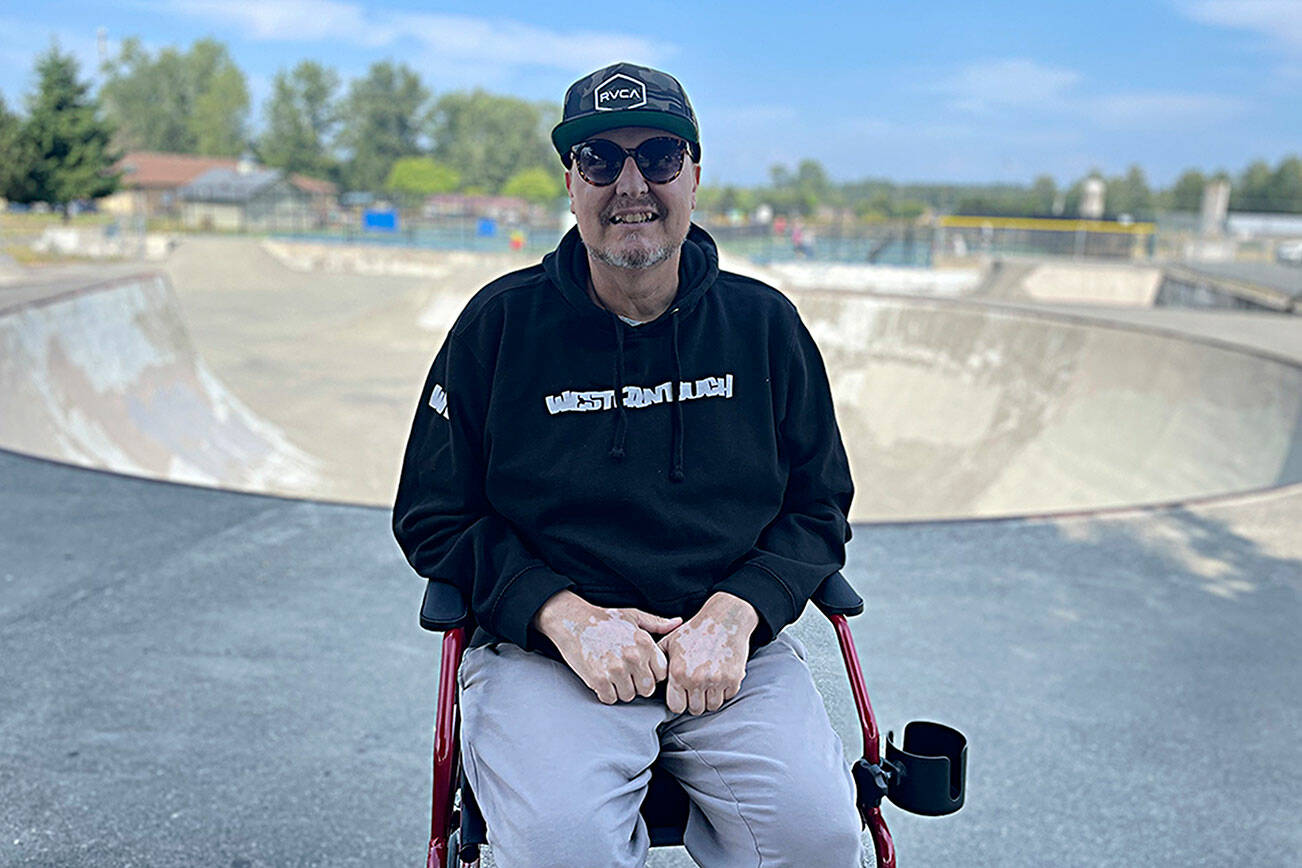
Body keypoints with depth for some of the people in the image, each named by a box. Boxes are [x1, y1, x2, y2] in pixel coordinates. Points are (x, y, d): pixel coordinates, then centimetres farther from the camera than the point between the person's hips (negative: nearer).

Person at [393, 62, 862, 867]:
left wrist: (734, 614, -10)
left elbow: (819, 508, 9)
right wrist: (567, 617, -12)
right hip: (543, 647, -1)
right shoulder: (500, 321, 1)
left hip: (730, 647, 2)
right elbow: (433, 517, 3)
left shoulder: (765, 324, 5)